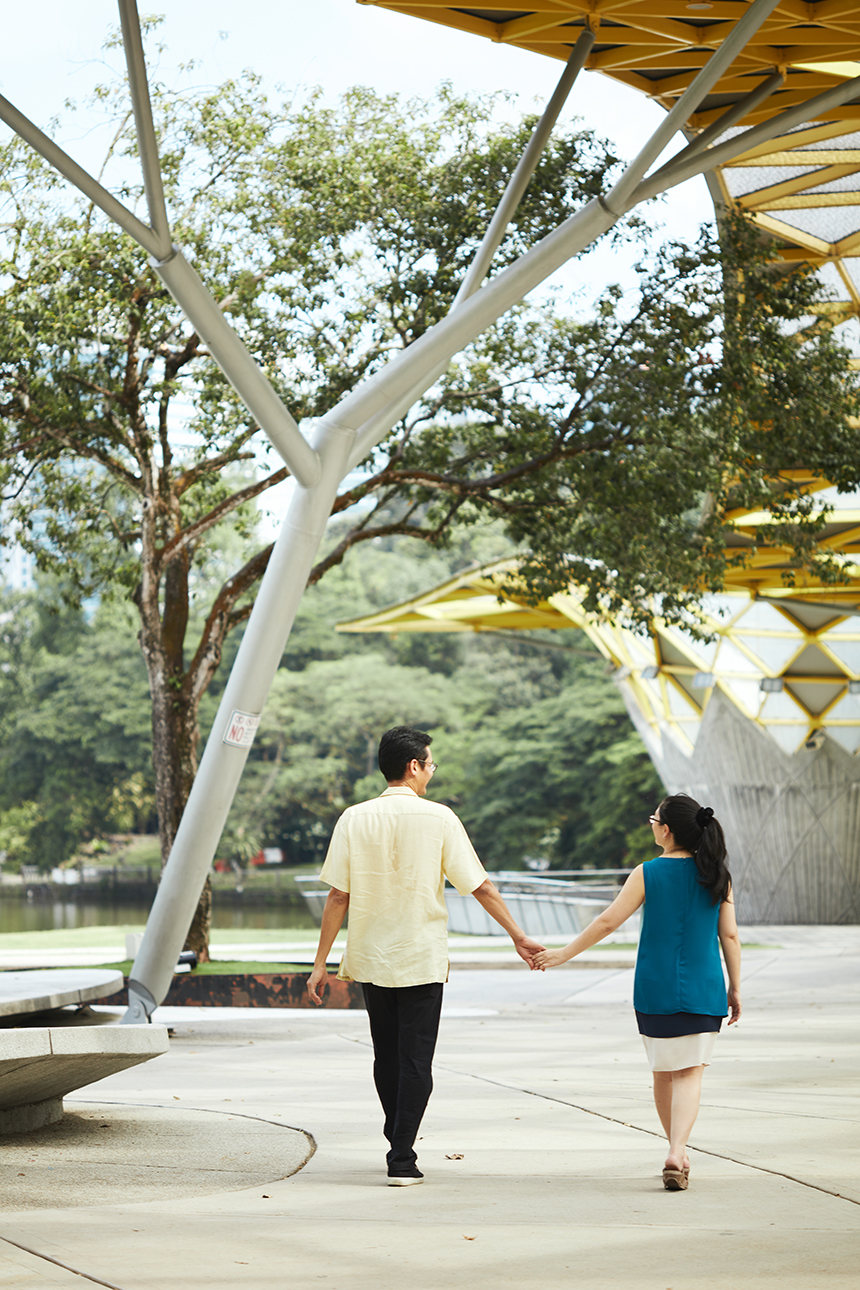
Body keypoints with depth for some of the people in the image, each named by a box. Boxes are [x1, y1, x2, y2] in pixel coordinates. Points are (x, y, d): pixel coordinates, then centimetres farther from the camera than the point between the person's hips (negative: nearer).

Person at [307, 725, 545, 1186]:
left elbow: (337, 896, -5)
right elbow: (480, 886, -6)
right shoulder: (438, 818, -8)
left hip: (371, 957, 3)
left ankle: (400, 1144, 31)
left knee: (386, 1057, 16)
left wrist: (321, 962, 1)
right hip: (423, 958, -3)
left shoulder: (355, 819, -4)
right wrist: (518, 935, 5)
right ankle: (401, 1160, -3)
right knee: (415, 1060, 2)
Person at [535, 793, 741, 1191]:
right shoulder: (717, 876, 1)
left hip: (655, 990, 0)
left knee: (664, 1072, 15)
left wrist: (564, 954, 4)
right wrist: (734, 988, 11)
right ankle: (677, 1151, -21)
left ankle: (677, 1149, 27)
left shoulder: (648, 874, -5)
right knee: (690, 1072, -1)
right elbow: (729, 935, 2)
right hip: (703, 991, 0)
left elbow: (607, 922, -6)